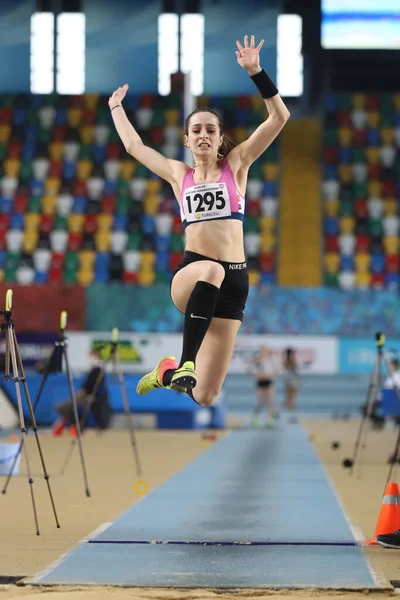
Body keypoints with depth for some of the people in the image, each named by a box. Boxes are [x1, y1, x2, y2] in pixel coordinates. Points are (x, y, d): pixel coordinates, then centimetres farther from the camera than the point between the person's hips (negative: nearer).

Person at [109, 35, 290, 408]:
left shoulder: (236, 165, 11)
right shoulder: (179, 175, 15)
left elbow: (279, 116, 3)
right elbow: (133, 145, 28)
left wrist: (255, 72, -6)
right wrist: (116, 107, 40)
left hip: (234, 279, 0)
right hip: (189, 275, 0)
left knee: (205, 397, -2)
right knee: (211, 270, -42)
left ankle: (170, 372, 34)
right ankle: (186, 363, -37)